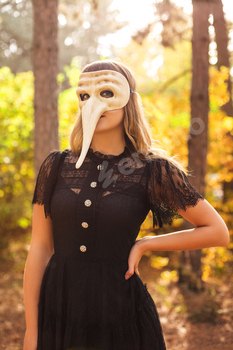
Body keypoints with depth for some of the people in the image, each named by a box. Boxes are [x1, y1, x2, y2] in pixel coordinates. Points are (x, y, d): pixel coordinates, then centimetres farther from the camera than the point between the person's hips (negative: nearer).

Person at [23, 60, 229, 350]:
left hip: (120, 313, -2)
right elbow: (39, 249, 1)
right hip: (57, 310, 2)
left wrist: (143, 245, -4)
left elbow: (218, 232, 0)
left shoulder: (153, 170, -5)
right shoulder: (57, 166, 0)